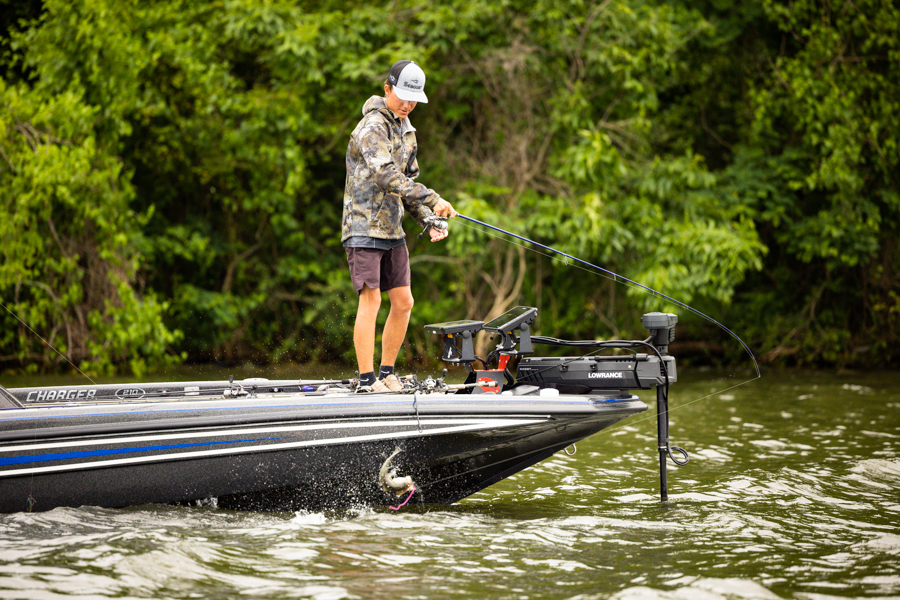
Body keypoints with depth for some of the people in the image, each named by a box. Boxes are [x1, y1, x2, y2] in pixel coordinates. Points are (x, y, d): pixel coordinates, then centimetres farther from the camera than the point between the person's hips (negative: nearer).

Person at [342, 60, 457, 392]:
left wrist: (428, 220, 5)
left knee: (403, 302, 6)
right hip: (364, 226, -9)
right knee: (371, 300, -12)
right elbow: (386, 176, -27)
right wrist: (433, 200, -32)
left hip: (392, 229, 9)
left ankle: (387, 373, 16)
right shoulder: (372, 127, -14)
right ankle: (367, 381, -11)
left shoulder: (406, 130, 15)